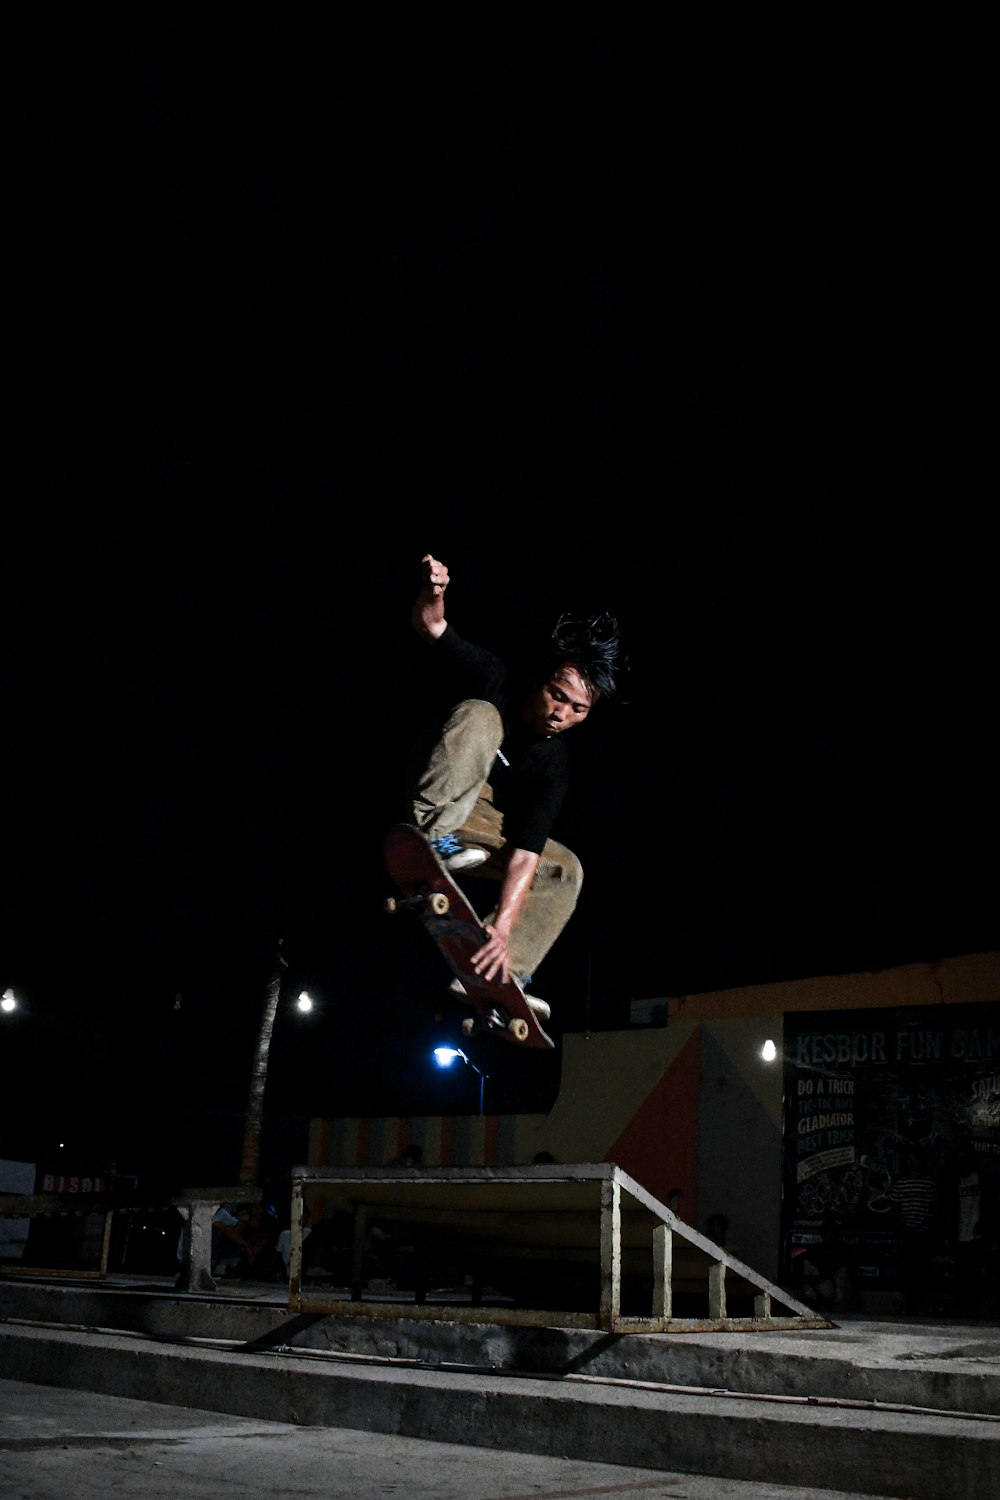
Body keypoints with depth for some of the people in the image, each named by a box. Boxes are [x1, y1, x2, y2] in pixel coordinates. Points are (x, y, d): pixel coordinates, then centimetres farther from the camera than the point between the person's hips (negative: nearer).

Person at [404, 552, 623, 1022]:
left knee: (565, 870, -12)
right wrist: (432, 591, -47)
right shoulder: (494, 679, -19)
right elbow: (429, 624, -22)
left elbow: (525, 855, -26)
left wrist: (503, 927, -40)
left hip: (480, 827, 3)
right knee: (478, 716, -28)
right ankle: (431, 839, -36)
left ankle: (497, 978, -19)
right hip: (431, 802, -3)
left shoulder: (553, 769, -18)